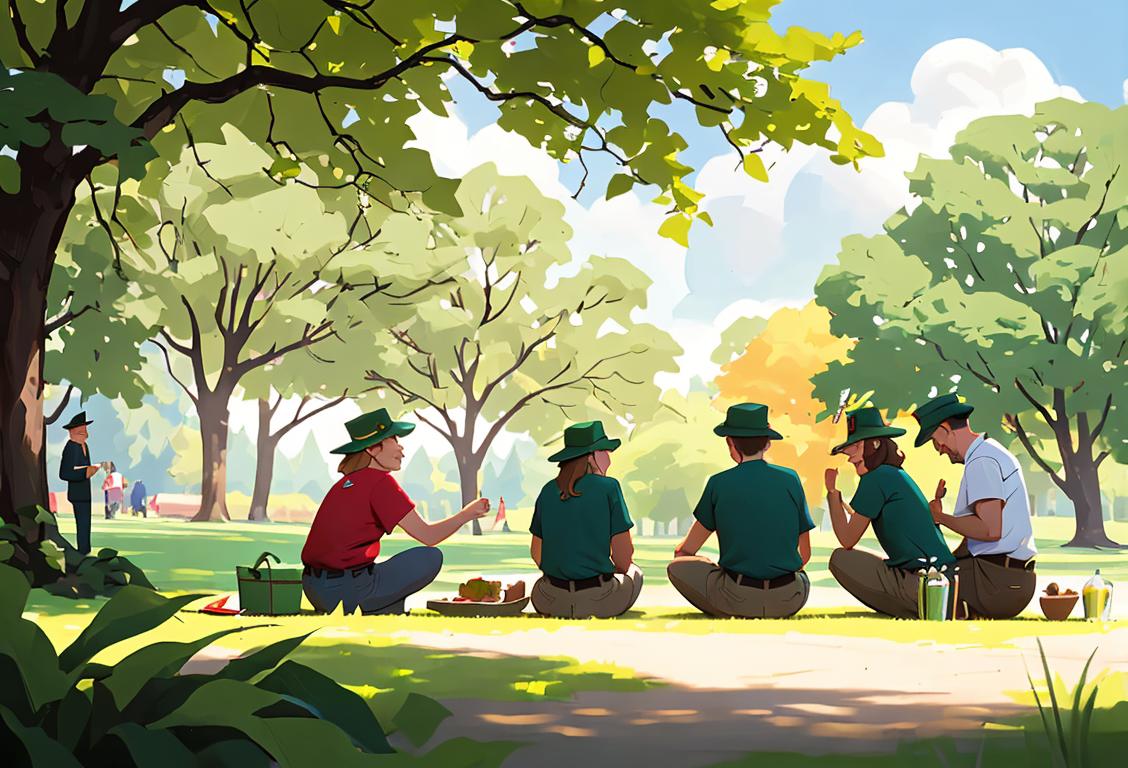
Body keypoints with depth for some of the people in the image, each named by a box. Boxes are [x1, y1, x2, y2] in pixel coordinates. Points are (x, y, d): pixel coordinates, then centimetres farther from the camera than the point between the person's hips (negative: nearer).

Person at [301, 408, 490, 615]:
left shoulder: (347, 482, 15)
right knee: (431, 558, -1)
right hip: (345, 591, -9)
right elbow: (427, 535, -9)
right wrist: (466, 514, 5)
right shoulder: (380, 482, -9)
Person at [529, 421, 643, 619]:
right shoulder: (608, 487, -8)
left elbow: (536, 552, 11)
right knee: (634, 573, 30)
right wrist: (617, 570, 15)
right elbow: (624, 557, -7)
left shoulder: (548, 490, 4)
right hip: (599, 600, -3)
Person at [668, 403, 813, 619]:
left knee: (677, 567, 18)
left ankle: (733, 615, 2)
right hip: (789, 602, 4)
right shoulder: (790, 479, 4)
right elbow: (805, 554, 12)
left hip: (737, 600, -4)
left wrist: (680, 552, 32)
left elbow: (684, 552, 8)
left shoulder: (718, 483, -1)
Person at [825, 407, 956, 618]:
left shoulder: (876, 478, -8)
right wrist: (835, 493, 29)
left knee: (840, 559, -4)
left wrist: (832, 491, 6)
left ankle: (915, 615, -7)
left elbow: (847, 540, -2)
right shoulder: (898, 475, 20)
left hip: (923, 585, -10)